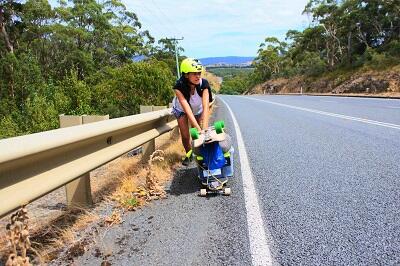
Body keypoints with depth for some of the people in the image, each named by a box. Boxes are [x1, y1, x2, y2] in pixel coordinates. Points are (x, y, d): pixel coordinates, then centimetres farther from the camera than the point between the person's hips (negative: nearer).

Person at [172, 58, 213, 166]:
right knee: (185, 136, -8)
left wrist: (205, 128, -52)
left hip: (198, 109, 1)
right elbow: (187, 109, -43)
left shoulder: (204, 84, -33)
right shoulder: (179, 87, -36)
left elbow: (206, 107, -41)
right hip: (181, 110, -1)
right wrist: (198, 128, -51)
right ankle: (188, 154, 22)